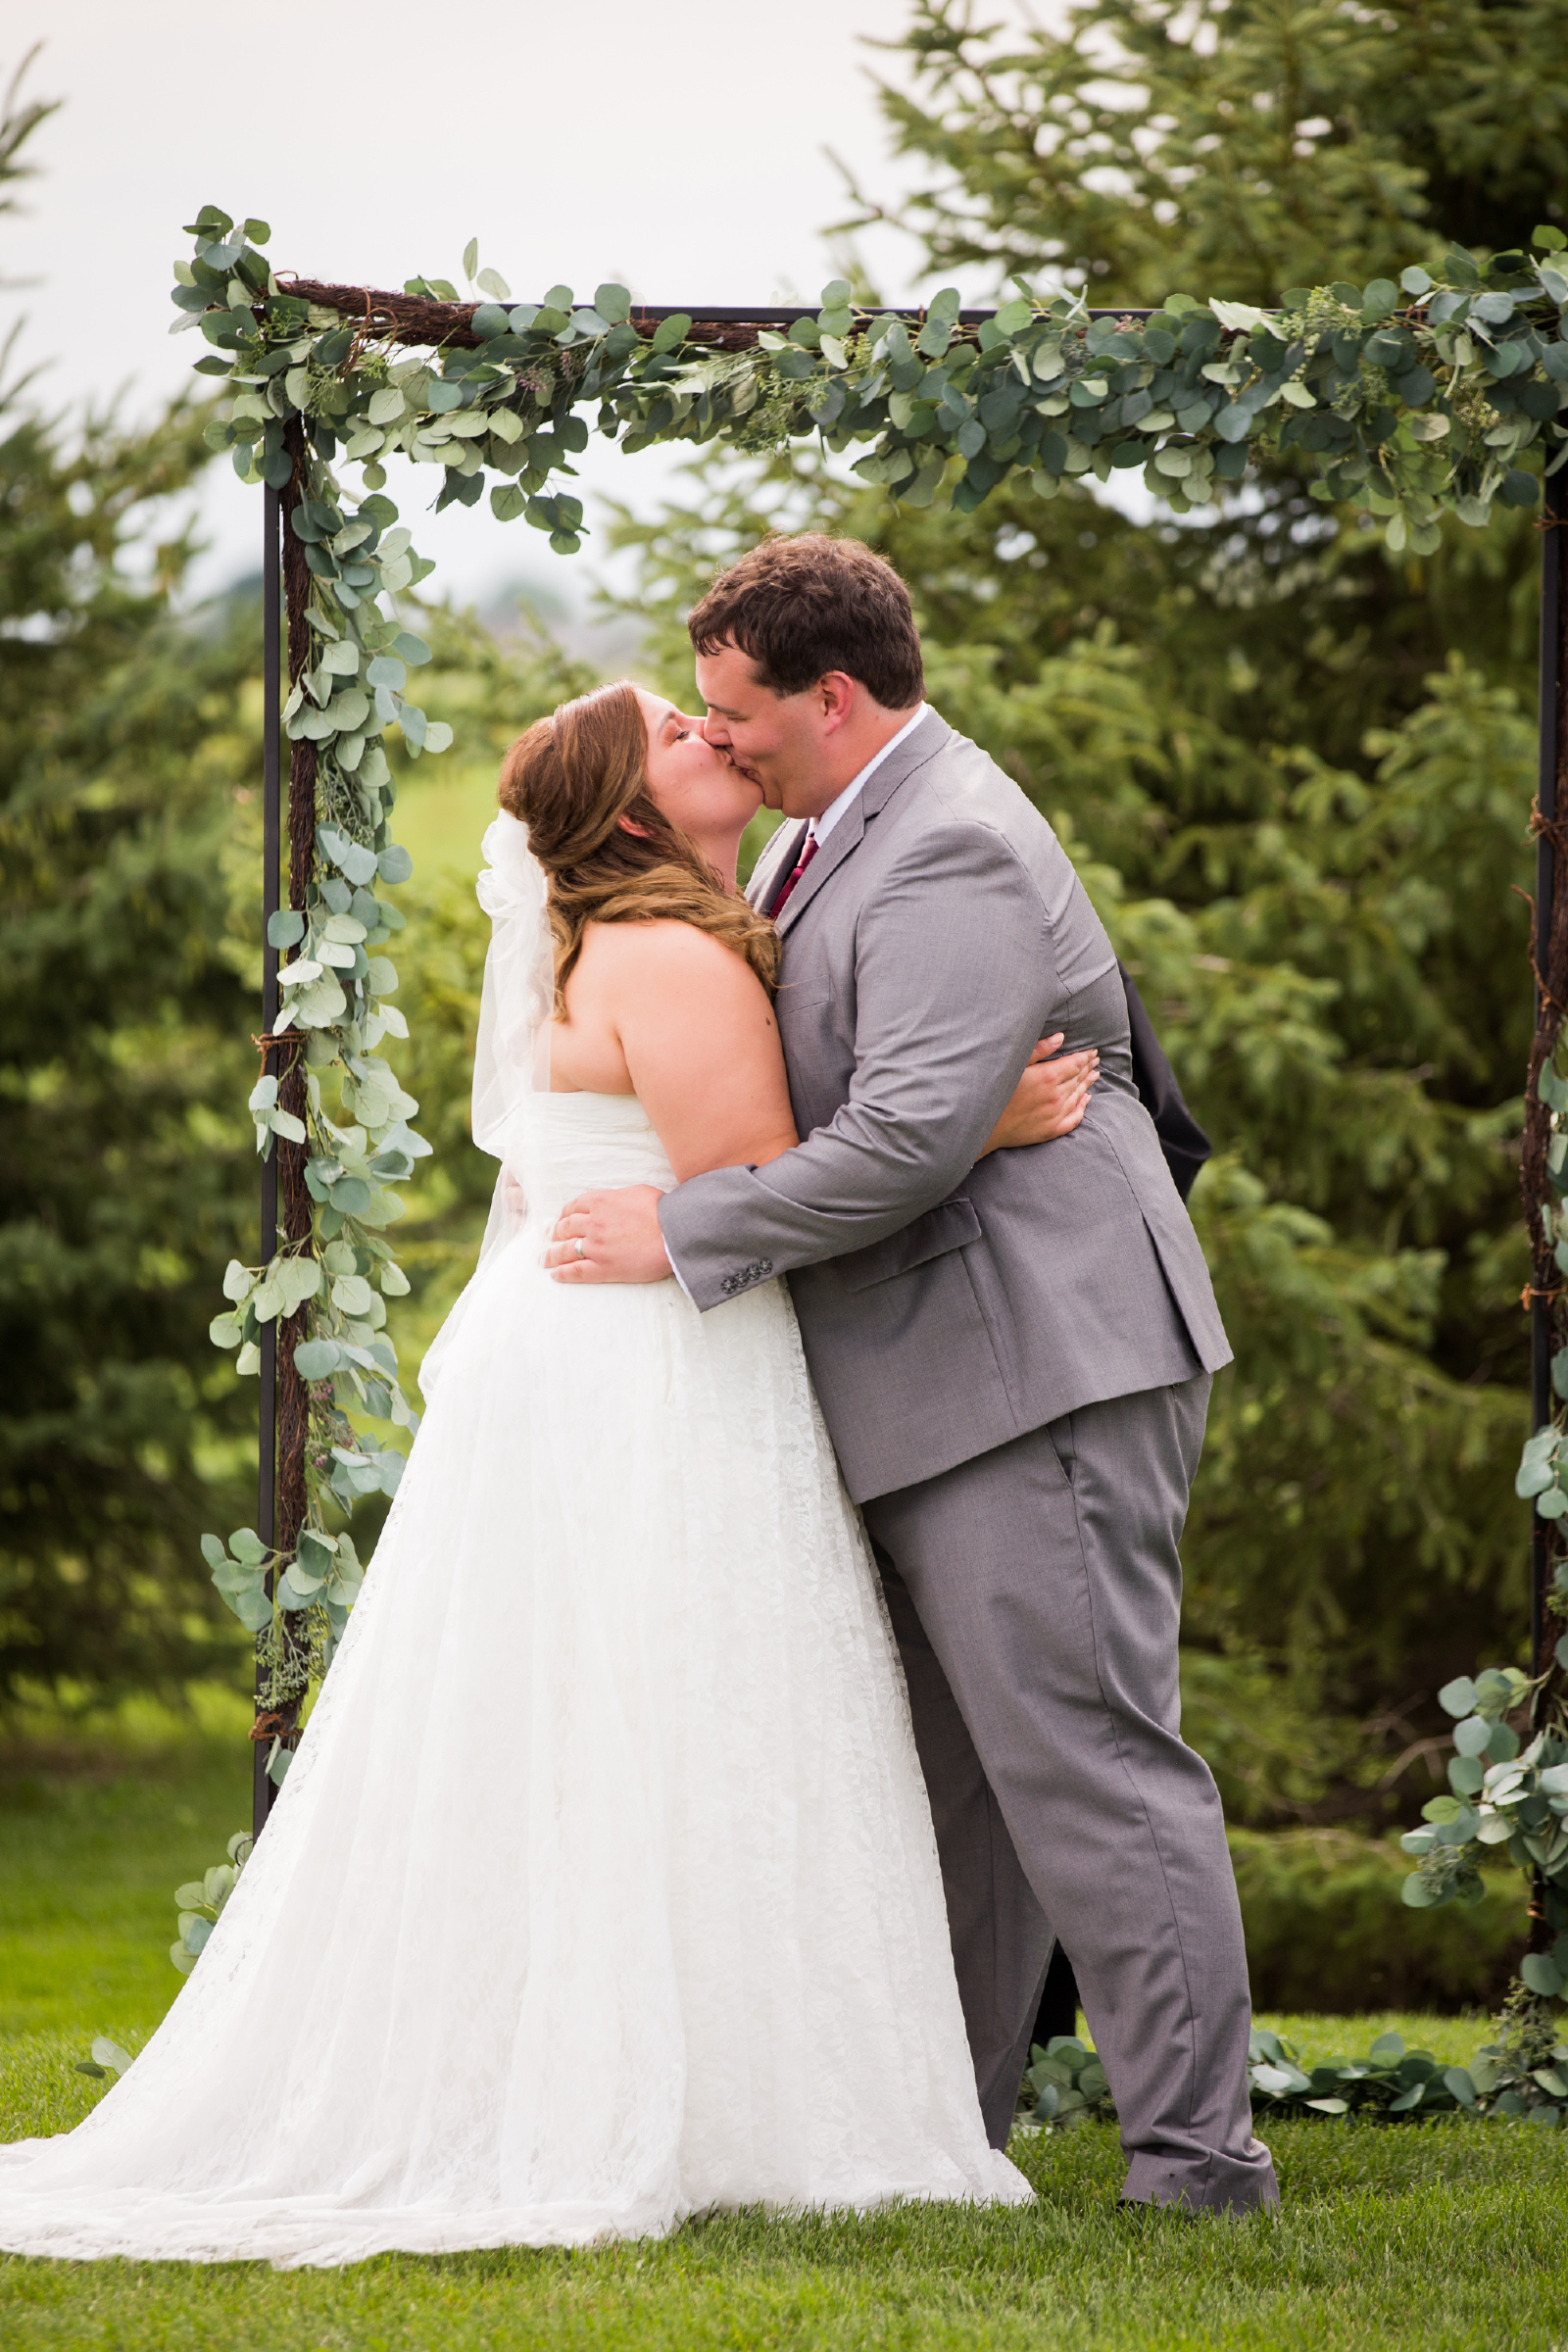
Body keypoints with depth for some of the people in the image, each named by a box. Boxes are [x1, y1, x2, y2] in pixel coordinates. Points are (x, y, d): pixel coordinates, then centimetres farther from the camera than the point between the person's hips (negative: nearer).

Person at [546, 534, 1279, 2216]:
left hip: (1037, 1369, -11)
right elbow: (801, 1077, 31)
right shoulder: (829, 830, 16)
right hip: (926, 1384, 11)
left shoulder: (955, 851, -17)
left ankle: (1195, 2153, -9)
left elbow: (909, 1141, -25)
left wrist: (681, 1233, -17)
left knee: (1084, 1760, -11)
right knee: (949, 1772, 14)